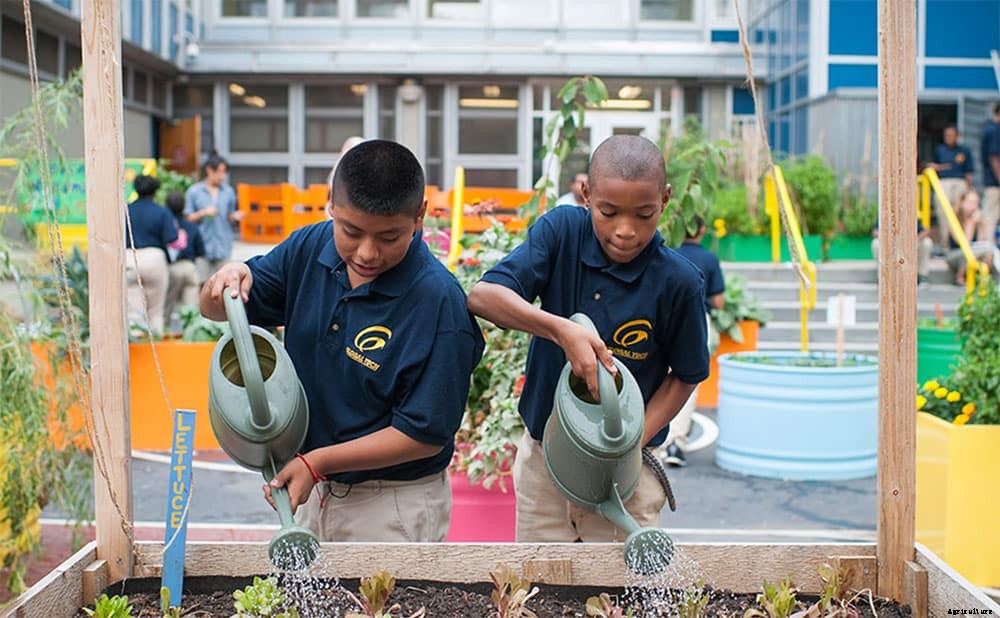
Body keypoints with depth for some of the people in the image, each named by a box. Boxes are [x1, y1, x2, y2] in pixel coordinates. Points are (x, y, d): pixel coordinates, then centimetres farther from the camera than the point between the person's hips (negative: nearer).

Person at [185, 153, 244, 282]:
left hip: (222, 246, 2)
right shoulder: (194, 191, 2)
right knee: (201, 283, -7)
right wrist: (203, 213, -13)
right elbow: (188, 218, 2)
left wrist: (234, 216, -8)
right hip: (202, 243, -2)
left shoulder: (228, 191, 9)